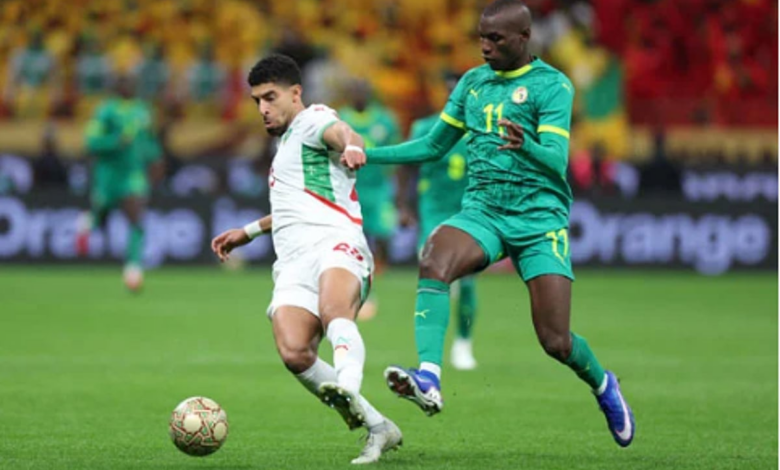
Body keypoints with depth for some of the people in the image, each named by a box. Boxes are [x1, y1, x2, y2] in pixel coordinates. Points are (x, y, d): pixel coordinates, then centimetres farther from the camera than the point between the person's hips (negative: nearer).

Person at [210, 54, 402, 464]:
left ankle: (349, 393, -68)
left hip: (335, 245, -7)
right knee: (293, 352, -22)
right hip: (293, 263, 7)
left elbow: (341, 133, -19)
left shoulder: (312, 119, 8)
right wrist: (249, 232, 54)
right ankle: (378, 429, -14)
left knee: (334, 313, -40)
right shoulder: (286, 140, 34)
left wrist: (352, 146, -42)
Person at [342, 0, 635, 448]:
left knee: (556, 342, -7)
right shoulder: (473, 82, 12)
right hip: (482, 212, 4)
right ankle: (428, 379, -42)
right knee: (433, 260, -31)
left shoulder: (552, 85, -5)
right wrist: (367, 155, 11)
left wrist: (525, 147, -39)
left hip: (540, 218, -4)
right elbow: (434, 145, 21)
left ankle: (604, 386, 27)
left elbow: (556, 162, -16)